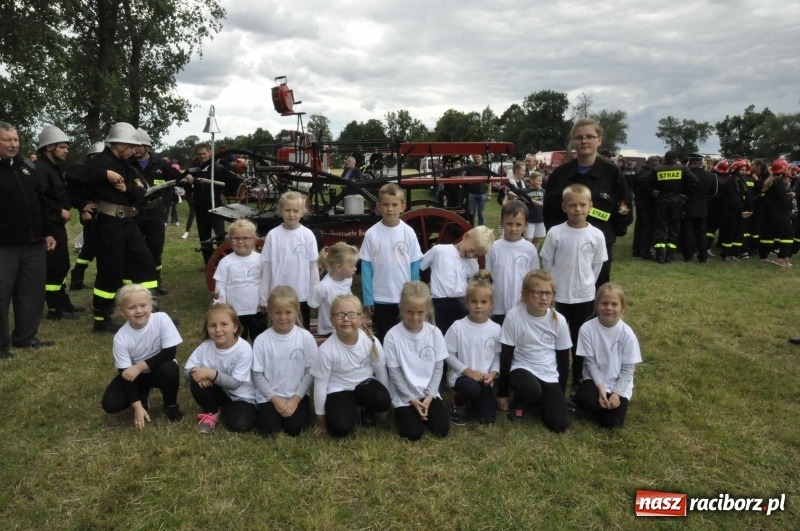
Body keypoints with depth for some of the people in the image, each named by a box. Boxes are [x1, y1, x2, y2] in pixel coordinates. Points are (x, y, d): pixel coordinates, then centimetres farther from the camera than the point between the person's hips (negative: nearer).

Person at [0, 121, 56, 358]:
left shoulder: (27, 167, 13)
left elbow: (42, 201, 17)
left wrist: (47, 232, 13)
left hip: (34, 243, 6)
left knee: (32, 292, 11)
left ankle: (25, 336, 23)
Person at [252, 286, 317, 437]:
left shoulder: (306, 337, -7)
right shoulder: (261, 340, -8)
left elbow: (310, 372, -4)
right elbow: (257, 375, -3)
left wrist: (296, 399, -11)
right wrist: (275, 399, -10)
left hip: (297, 396, 0)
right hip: (270, 396, 1)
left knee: (294, 429, -19)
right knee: (268, 430, -17)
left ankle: (294, 407, 12)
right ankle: (275, 411, 14)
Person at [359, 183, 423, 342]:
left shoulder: (408, 233, -5)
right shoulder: (372, 233, -7)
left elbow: (415, 265, 0)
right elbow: (366, 268, -4)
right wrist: (368, 298, -5)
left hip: (405, 297, 0)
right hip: (379, 298, 0)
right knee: (382, 337, 15)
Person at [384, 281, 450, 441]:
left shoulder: (435, 333, -7)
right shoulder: (393, 336, -16)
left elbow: (438, 368, -1)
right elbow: (394, 373, -10)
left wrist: (429, 396, -10)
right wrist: (412, 399, -12)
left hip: (429, 393, 3)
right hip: (404, 395, -2)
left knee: (442, 430, -9)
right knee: (413, 433, -15)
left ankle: (423, 409, 19)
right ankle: (403, 412, 16)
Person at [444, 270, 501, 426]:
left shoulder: (496, 329, -3)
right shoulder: (458, 327, -12)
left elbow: (498, 355, 5)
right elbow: (448, 354, -8)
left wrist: (493, 373, -12)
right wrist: (467, 370, -16)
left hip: (484, 379, 4)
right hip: (462, 376, -3)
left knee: (488, 418, -7)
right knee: (471, 388, -37)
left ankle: (474, 400, 27)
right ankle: (457, 403, 0)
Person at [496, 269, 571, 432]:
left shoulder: (559, 320, -7)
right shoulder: (514, 316, -15)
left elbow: (563, 357, 4)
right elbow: (506, 356, -8)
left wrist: (561, 393, 6)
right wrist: (502, 393, -5)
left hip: (549, 376, 3)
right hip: (522, 370, -2)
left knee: (560, 424, -12)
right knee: (531, 388, -37)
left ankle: (540, 400, 20)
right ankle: (519, 405, 0)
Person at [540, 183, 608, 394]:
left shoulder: (597, 235, -7)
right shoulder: (555, 233, -10)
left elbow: (597, 266, 4)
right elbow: (547, 264, -2)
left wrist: (585, 285, 5)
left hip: (585, 297, 2)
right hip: (558, 297, -1)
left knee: (581, 341, 15)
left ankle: (579, 383, 31)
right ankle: (558, 387, 17)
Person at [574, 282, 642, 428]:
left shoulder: (627, 333, -13)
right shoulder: (587, 328, -14)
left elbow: (628, 369, -7)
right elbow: (590, 362, -9)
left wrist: (617, 393, -16)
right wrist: (601, 387, -17)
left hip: (619, 384, 0)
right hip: (595, 379, 0)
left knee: (611, 422, -16)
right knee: (582, 399, -30)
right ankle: (599, 404, 5)